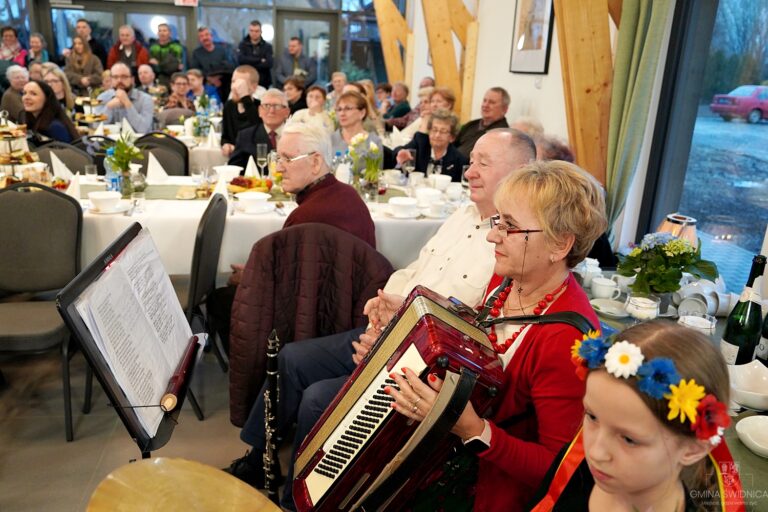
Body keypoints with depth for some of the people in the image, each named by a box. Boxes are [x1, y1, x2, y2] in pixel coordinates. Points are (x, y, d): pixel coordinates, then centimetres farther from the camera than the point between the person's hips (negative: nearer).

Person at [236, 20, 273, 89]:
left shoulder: (267, 46, 5)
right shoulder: (242, 45, 5)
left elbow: (269, 63, -12)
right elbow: (241, 60, -13)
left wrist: (249, 63, -10)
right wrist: (260, 60, -12)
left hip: (263, 83, 1)